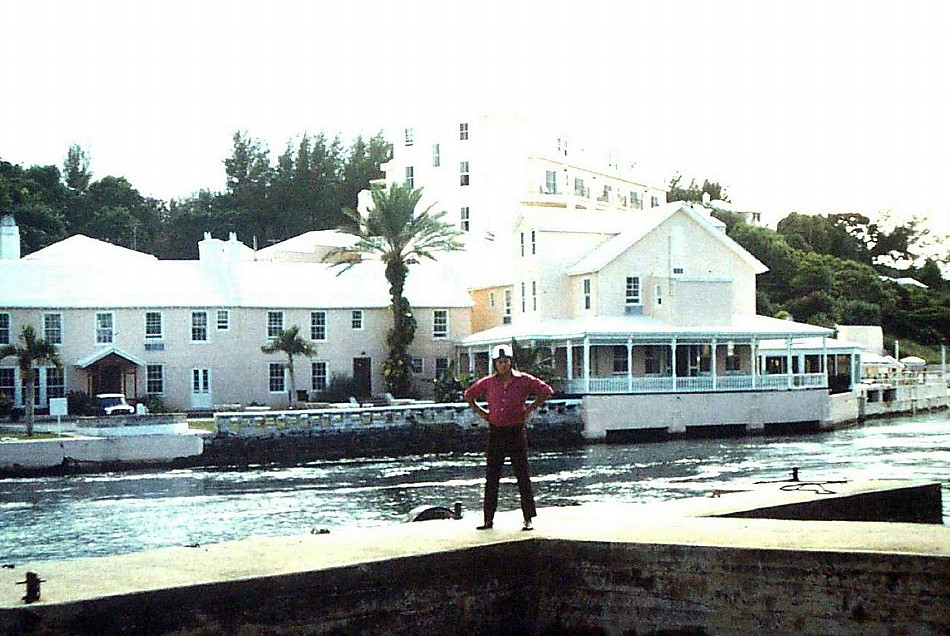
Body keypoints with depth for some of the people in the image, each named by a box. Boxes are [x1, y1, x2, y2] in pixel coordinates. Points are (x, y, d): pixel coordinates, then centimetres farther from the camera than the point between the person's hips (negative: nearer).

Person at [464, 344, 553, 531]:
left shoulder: (523, 380, -3)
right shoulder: (488, 382, 4)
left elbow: (546, 391, 2)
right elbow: (469, 395, 19)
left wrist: (530, 409, -3)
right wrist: (479, 411, 8)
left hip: (516, 432, -2)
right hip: (495, 433, 2)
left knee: (523, 477, -1)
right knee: (491, 477, 4)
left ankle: (528, 519, 5)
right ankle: (488, 519, 10)